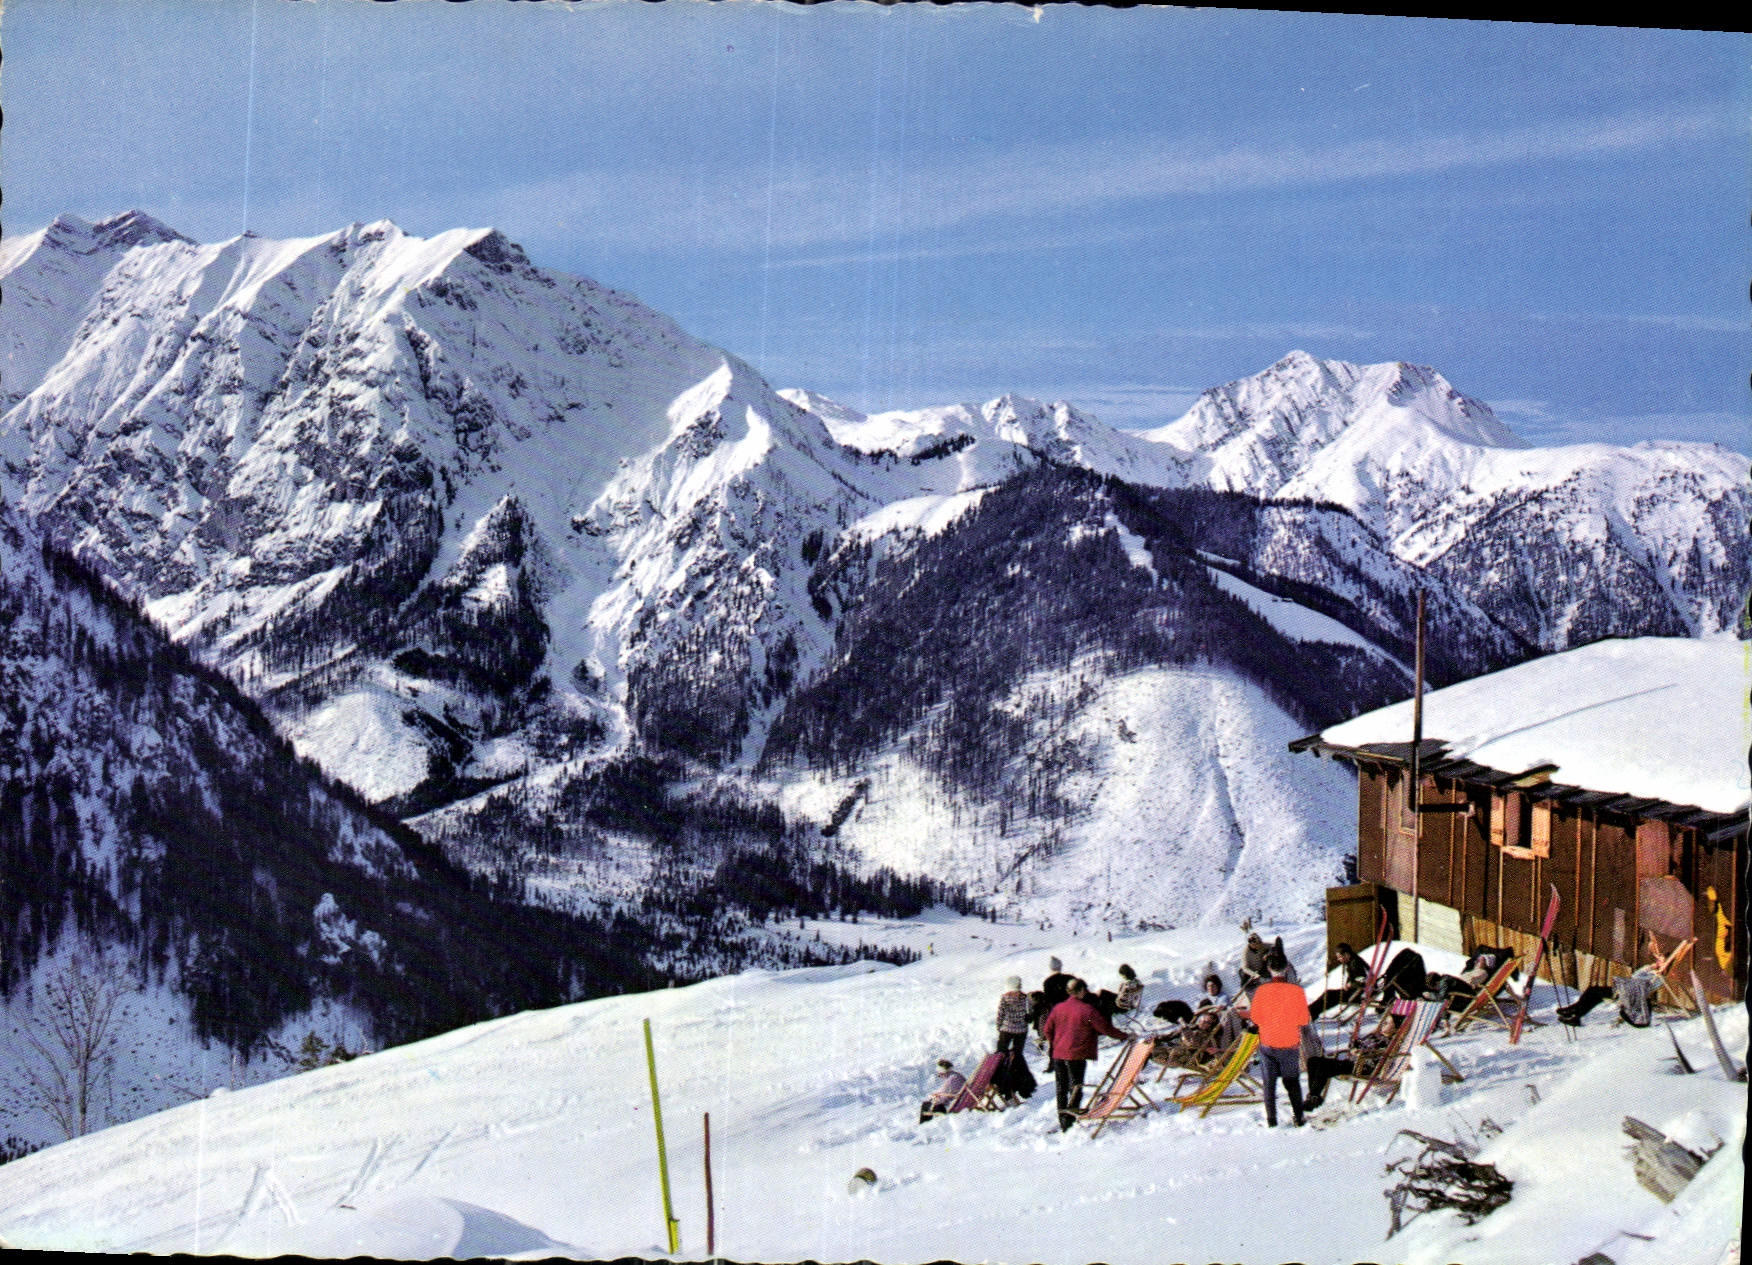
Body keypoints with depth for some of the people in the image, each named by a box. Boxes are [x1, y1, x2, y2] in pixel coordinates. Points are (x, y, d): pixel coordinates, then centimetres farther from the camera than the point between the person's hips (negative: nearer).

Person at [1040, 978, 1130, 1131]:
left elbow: (1047, 1029, 11)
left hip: (1058, 1055, 5)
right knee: (1076, 1089, 2)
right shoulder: (1087, 1010, -11)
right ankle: (1069, 1123, -6)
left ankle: (1062, 1124, 18)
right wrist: (1125, 1037, 4)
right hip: (1077, 1055, -5)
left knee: (1061, 1089, 14)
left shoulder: (1058, 1008, 4)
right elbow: (1106, 1029, -8)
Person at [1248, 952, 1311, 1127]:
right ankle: (1299, 1118, 13)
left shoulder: (1261, 990, -11)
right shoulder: (1296, 991, -12)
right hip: (1290, 1044, 0)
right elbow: (1304, 1020, -7)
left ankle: (1271, 1121, 7)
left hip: (1267, 1042, 0)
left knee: (1269, 1083, 9)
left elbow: (1255, 1018, -4)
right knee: (1292, 1082, 14)